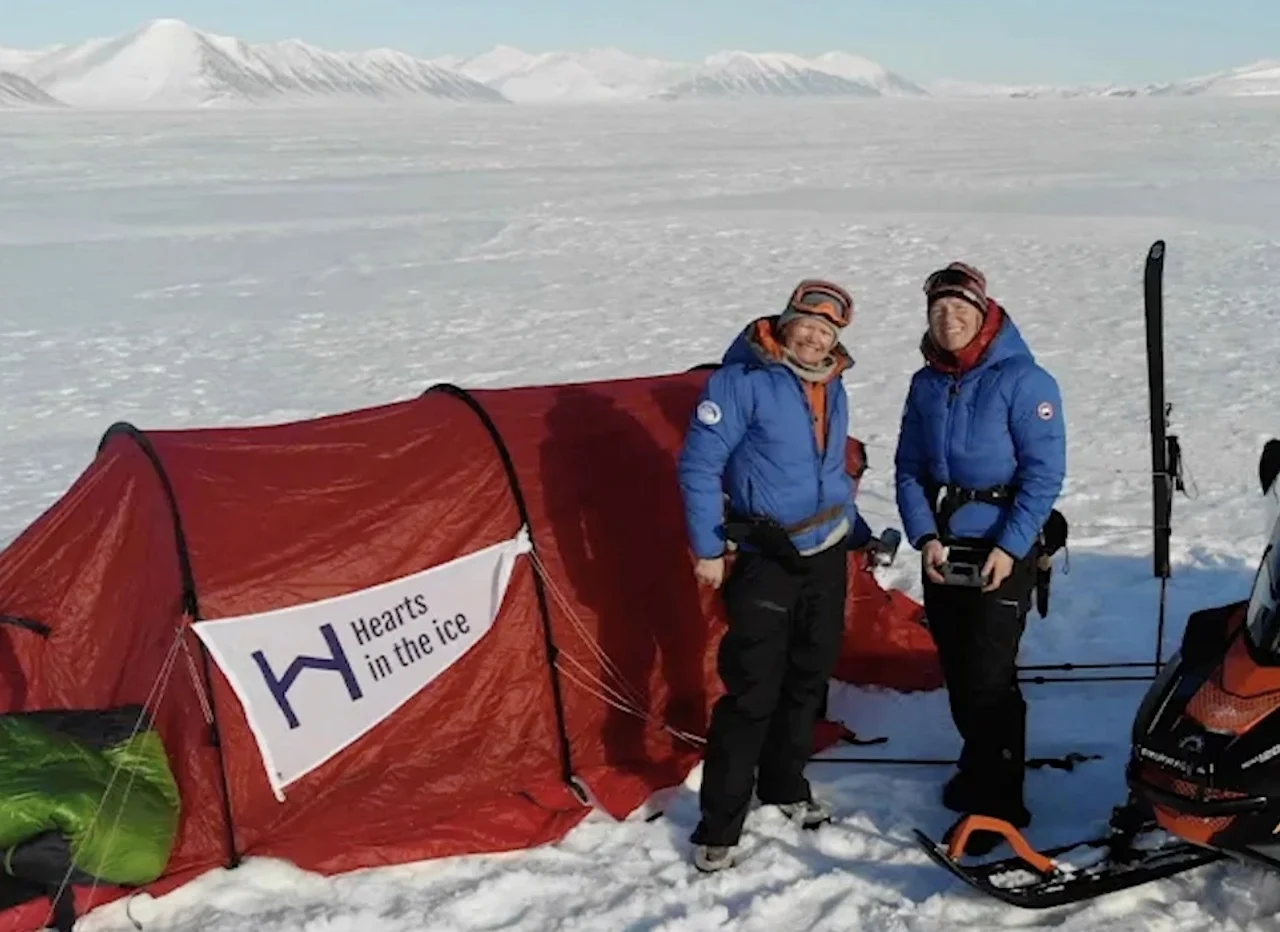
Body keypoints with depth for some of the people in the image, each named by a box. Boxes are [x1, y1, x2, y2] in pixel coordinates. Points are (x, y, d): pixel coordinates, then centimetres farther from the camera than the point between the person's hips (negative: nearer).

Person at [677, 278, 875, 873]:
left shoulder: (831, 386, 8)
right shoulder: (743, 379, -15)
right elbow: (699, 464, -15)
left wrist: (861, 534, 21)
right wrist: (707, 548, -16)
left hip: (827, 554, 7)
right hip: (765, 559, -7)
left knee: (809, 677, 16)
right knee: (753, 691, -7)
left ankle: (785, 788, 34)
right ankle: (718, 825, 3)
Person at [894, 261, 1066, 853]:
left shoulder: (1022, 379, -9)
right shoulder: (926, 384, 8)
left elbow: (1045, 471, -12)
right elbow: (908, 468, 9)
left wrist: (1009, 548, -17)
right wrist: (925, 537, -6)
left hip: (1001, 552, -5)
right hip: (940, 552, 6)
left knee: (988, 681, -6)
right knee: (958, 675, 13)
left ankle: (998, 803, 4)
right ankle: (979, 770, 31)